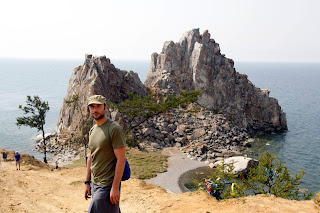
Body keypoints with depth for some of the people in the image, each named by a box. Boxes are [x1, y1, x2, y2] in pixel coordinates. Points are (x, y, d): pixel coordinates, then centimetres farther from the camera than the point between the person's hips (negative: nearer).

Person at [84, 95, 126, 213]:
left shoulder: (114, 129, -14)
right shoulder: (92, 130, 11)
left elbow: (121, 159, -17)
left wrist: (115, 187, -19)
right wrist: (87, 183, 16)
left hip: (107, 185, -7)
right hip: (95, 184, 7)